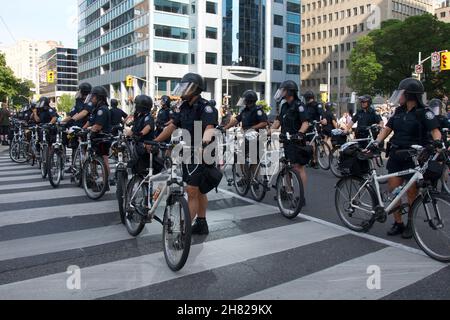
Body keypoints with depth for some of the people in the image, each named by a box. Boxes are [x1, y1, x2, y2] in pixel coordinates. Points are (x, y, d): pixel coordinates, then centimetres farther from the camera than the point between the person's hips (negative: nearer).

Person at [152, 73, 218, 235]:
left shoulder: (205, 107, -16)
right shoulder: (184, 106, 9)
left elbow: (210, 127, -32)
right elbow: (173, 126, 14)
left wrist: (205, 139, -54)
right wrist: (154, 142, 11)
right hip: (187, 153, 8)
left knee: (192, 192, -8)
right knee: (198, 191, 16)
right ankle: (201, 224, 27)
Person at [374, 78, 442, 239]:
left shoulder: (424, 112, -8)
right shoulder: (399, 111, 10)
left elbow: (435, 130, -17)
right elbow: (387, 129, 8)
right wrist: (376, 143, -6)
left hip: (414, 158, -5)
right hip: (396, 155, 5)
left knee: (412, 193, 4)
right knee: (393, 190, 4)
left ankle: (410, 224, 22)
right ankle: (398, 223, 18)